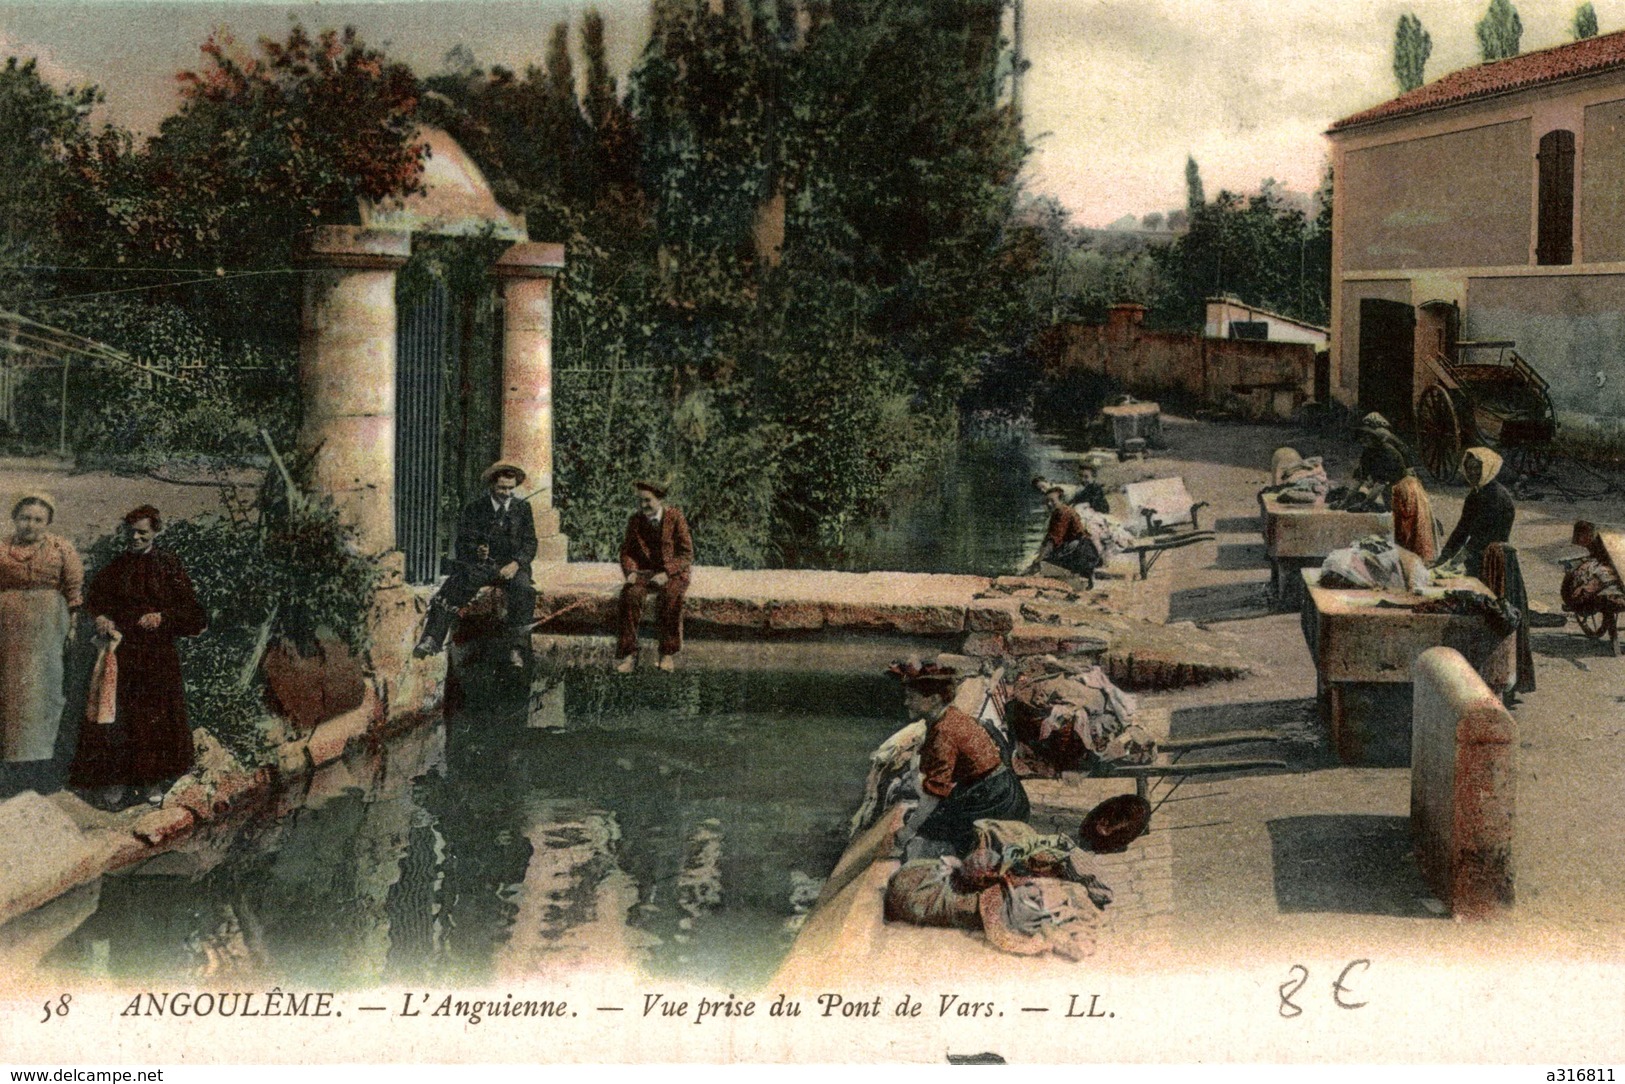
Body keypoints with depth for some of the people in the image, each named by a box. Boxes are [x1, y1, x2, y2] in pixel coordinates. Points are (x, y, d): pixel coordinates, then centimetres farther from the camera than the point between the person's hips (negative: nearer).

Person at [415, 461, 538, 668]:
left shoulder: (522, 508, 11)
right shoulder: (473, 508, 8)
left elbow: (530, 543, 6)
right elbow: (462, 543, 4)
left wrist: (516, 563, -14)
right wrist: (476, 551, -20)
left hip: (511, 566, 0)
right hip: (479, 565, 0)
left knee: (523, 590, -33)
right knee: (452, 589, -28)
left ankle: (517, 650, -36)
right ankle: (431, 640, -38)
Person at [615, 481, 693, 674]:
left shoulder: (675, 517, -7)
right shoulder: (635, 520, 3)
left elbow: (686, 554, -9)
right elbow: (626, 550, 10)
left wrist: (666, 574, -22)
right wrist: (631, 571, -11)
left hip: (672, 573, -2)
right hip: (644, 572, 3)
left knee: (671, 596, -37)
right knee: (630, 594, -31)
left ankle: (668, 654, -24)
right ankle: (629, 655, -30)